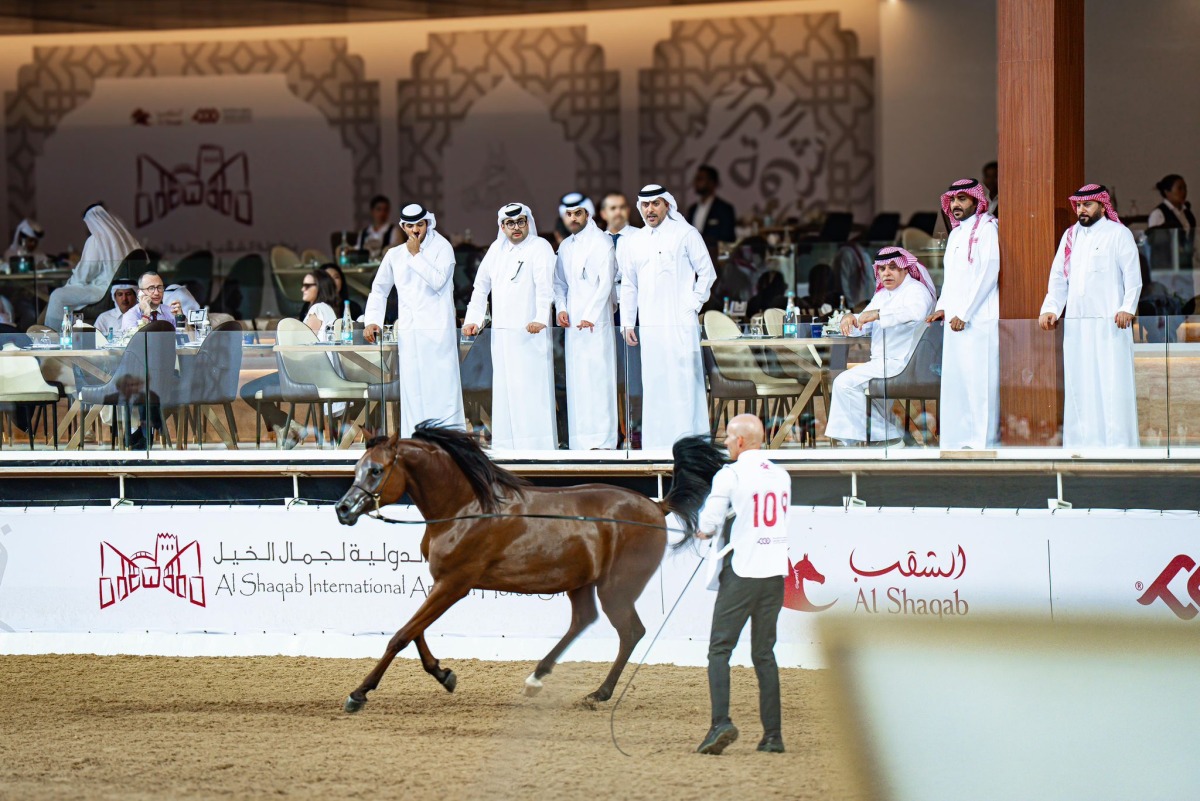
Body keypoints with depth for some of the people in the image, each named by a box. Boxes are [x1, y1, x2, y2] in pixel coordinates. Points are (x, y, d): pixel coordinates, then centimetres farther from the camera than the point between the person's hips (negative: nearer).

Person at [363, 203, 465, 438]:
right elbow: (379, 290, 23)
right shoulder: (395, 255, 15)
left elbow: (438, 280, -13)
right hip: (409, 332, 4)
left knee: (442, 387, -9)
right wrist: (372, 320, 11)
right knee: (412, 390, 1)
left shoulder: (442, 248, 2)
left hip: (438, 329, -4)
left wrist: (416, 255, -8)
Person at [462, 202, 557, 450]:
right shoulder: (497, 249, 18)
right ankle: (506, 446, 9)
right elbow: (481, 287, 24)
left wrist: (540, 319, -29)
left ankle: (538, 446, -9)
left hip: (529, 332, -6)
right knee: (504, 390, 6)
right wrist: (473, 319, 13)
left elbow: (545, 287, -16)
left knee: (532, 389, -10)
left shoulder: (539, 247, -2)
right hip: (502, 332, 6)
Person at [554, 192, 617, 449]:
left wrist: (590, 316, -14)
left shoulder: (601, 242, -3)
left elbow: (606, 282, -9)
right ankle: (581, 441, 4)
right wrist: (561, 309, 7)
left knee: (597, 377, -10)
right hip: (573, 322, 7)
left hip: (595, 322, -7)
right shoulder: (565, 247, 18)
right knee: (576, 378, 3)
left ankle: (602, 439, -9)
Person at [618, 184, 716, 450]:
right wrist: (627, 322, 13)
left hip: (680, 324, -4)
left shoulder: (686, 234, 2)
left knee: (683, 383, -8)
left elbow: (707, 273, 3)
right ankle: (655, 445, 7)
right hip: (649, 326, 5)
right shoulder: (634, 243, 16)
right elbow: (628, 285, 19)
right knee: (653, 385, 4)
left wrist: (693, 304, -5)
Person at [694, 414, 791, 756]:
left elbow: (707, 524, -9)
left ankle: (721, 722, -19)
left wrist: (706, 531, 15)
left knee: (719, 648, -3)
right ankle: (773, 734, 7)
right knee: (764, 653, 11)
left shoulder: (730, 475, -8)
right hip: (776, 572, 6)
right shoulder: (782, 475, 10)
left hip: (741, 571, -6)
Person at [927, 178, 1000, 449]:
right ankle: (958, 438, 9)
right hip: (955, 319, 9)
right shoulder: (955, 234, 21)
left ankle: (983, 439, -9)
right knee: (955, 378, 6)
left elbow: (988, 272, -13)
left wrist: (963, 313, -14)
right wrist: (943, 307, 11)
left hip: (980, 319, -9)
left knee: (979, 379, -10)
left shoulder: (986, 229, -5)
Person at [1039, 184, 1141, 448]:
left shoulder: (1118, 234, 2)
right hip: (1076, 321, 5)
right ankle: (1084, 439, 5)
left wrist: (1127, 308, -17)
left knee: (1113, 381, -8)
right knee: (1079, 383, 3)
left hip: (1109, 320, -5)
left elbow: (1133, 276, -4)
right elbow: (1058, 276, 16)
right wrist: (1051, 308, 2)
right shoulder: (1071, 235, 18)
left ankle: (1118, 441, -7)